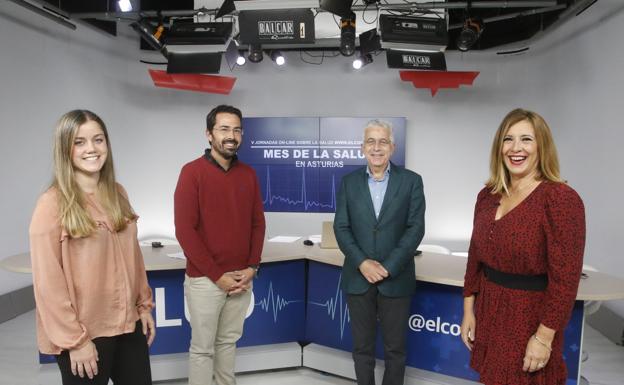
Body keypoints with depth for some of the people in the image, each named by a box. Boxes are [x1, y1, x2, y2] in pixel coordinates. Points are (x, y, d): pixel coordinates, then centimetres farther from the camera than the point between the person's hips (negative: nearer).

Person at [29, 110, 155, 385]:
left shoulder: (117, 194, 4)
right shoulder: (53, 203, -13)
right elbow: (48, 281, -14)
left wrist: (144, 305, 9)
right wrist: (74, 338, -13)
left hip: (128, 323, 5)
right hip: (84, 333, -5)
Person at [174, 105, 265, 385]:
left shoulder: (248, 174, 6)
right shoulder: (192, 172, -10)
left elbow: (258, 223, 8)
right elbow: (184, 229, -14)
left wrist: (252, 267, -3)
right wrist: (217, 275, -14)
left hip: (242, 279, 5)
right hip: (205, 279, -4)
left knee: (228, 342, 18)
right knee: (202, 348, 8)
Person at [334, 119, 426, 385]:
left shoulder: (411, 181, -1)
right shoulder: (349, 182, 4)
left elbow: (415, 228, -7)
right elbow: (341, 228, 0)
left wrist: (388, 267, -14)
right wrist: (362, 263, -13)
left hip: (396, 279, -1)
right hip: (357, 278, 2)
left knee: (395, 349, 11)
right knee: (362, 347, 13)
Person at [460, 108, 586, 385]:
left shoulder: (561, 198, -16)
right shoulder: (488, 195, 3)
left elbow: (565, 277, -17)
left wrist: (544, 337, -16)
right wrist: (469, 310, 7)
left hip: (530, 317, -5)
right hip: (488, 312, 6)